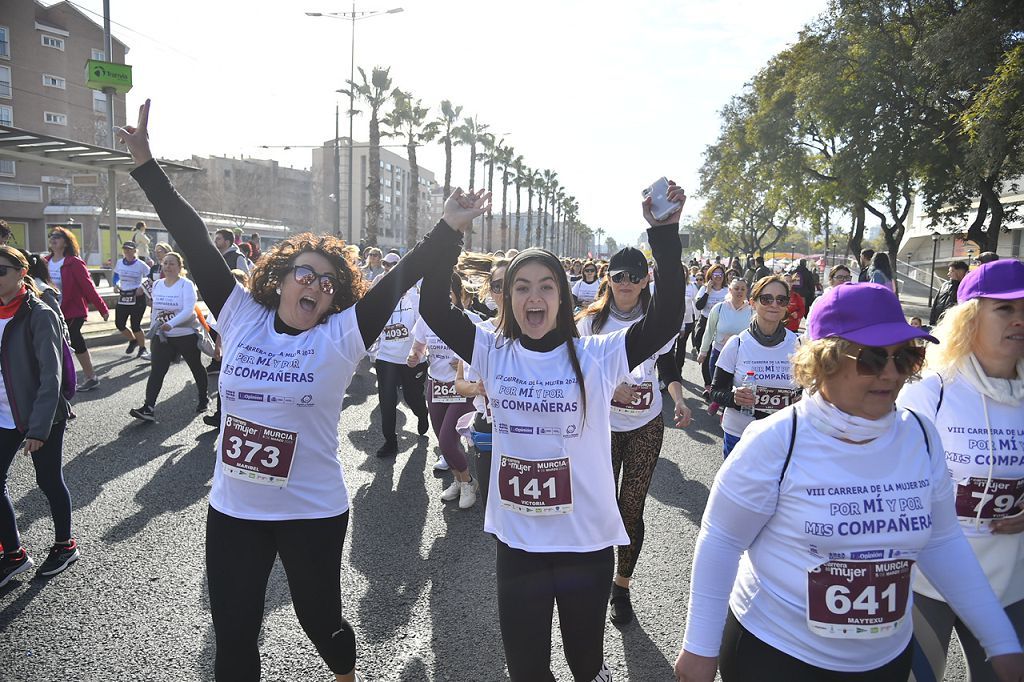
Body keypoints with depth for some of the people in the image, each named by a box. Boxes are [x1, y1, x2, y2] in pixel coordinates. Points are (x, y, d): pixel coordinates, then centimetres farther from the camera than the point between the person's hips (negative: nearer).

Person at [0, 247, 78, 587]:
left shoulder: (40, 316, -15)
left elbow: (51, 376, -18)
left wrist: (38, 428, -22)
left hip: (43, 417, -6)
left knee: (49, 481, 8)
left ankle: (65, 545, 29)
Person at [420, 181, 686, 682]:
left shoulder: (597, 357, -10)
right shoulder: (494, 354, -4)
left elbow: (667, 319, -19)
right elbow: (434, 308, -10)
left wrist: (664, 234, -26)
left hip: (587, 540, -1)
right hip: (516, 540, 2)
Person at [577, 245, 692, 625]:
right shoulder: (591, 321, -4)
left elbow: (668, 369, 9)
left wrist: (679, 400, -10)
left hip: (646, 426, 1)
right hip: (602, 425, -1)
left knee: (632, 508, 5)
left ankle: (622, 586, 23)